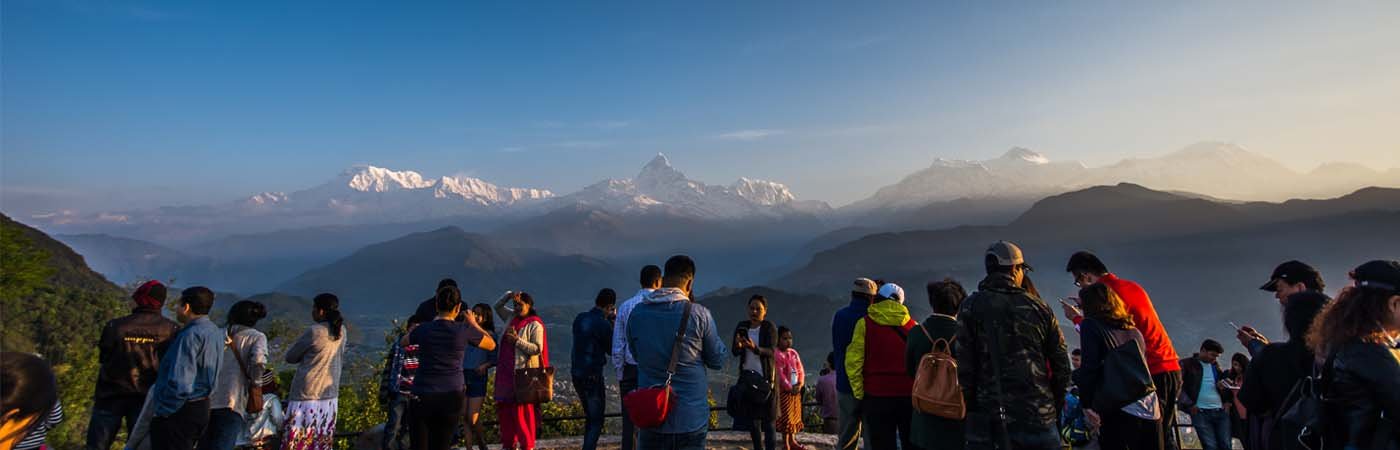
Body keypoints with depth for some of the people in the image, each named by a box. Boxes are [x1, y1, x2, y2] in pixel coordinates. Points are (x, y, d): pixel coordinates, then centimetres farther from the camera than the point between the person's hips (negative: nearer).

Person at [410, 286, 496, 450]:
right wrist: (474, 324, 21)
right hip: (452, 396, 0)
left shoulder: (423, 330, -3)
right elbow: (491, 345, 10)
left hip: (422, 397, 0)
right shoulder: (464, 330, -7)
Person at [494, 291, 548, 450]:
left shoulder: (535, 324, -8)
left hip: (523, 373, -7)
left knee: (522, 410, -3)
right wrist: (509, 295, 6)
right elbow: (498, 306, 22)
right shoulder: (512, 318, 13)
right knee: (504, 408, 11)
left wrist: (517, 340, -19)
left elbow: (537, 349, -14)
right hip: (506, 373, 7)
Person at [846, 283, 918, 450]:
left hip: (877, 395, -2)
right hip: (908, 394, 2)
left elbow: (853, 361, -7)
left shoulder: (865, 324, -2)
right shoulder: (912, 325, 5)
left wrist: (859, 393, 0)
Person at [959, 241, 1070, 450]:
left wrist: (970, 411, 0)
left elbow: (963, 366, -8)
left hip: (987, 418, -2)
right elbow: (1061, 365, 7)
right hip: (1037, 417, 2)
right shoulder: (1038, 307, 5)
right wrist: (1054, 408, 18)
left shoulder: (971, 306, -2)